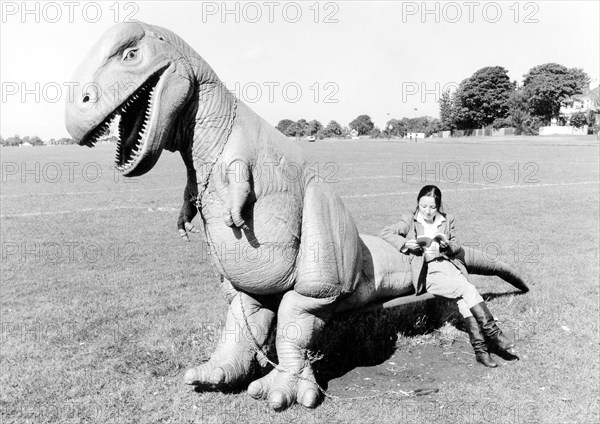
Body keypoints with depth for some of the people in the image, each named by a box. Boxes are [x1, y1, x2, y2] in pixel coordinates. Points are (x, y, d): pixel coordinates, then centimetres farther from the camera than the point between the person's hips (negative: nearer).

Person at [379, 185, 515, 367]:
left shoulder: (447, 220, 17)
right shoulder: (410, 220, 8)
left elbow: (457, 247, 20)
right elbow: (385, 233, 2)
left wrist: (447, 246, -4)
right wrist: (406, 243, -13)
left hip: (449, 265, 3)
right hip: (428, 273, -3)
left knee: (464, 300, -25)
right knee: (468, 289, -25)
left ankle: (480, 349, -26)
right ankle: (493, 332, -19)